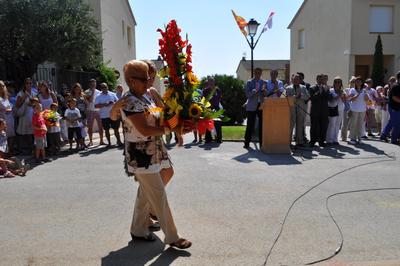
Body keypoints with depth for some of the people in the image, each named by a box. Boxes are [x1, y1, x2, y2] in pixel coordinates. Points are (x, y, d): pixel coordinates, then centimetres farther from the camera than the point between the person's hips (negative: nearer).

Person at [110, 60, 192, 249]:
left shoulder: (146, 97, 9)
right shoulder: (130, 102, -19)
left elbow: (157, 119, 12)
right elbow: (144, 129, -26)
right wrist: (171, 128, -25)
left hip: (151, 154, 9)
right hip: (141, 157, -9)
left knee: (145, 193, 18)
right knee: (159, 196, -3)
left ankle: (138, 230, 32)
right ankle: (172, 237, 7)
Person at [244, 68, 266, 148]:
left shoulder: (263, 82, 12)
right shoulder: (249, 82, 4)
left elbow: (265, 95, 14)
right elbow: (247, 95, -5)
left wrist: (264, 92, -8)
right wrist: (254, 91, -22)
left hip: (261, 106, 3)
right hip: (252, 106, -3)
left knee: (262, 125, 3)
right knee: (250, 125, -3)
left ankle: (262, 143, 10)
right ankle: (247, 143, 4)